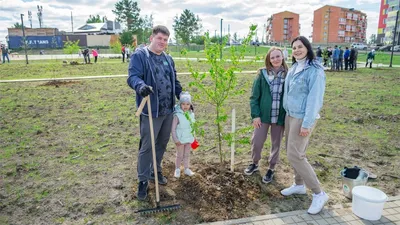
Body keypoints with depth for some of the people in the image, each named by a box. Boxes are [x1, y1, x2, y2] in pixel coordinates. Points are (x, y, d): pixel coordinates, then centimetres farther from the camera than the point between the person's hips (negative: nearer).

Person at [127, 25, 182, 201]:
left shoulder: (168, 59, 14)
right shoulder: (139, 56, -8)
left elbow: (175, 82, 21)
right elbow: (133, 77, -21)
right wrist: (140, 86, -43)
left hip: (168, 110, 7)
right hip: (150, 111, -7)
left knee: (162, 143, 17)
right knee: (147, 146, 0)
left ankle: (156, 171, 37)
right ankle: (143, 180, 15)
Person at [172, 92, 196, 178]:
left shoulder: (191, 114, 0)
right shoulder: (177, 115, -18)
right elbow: (173, 129, -17)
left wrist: (193, 137, 15)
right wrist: (175, 139, -19)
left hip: (189, 139, 5)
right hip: (180, 139, -5)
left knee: (187, 155, 15)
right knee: (180, 155, 7)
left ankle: (186, 169, 28)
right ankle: (177, 169, 24)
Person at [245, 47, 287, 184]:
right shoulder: (262, 74, -5)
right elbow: (254, 96, -3)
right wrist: (255, 115, -9)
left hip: (280, 116, 0)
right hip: (263, 115, 0)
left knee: (276, 144, 13)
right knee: (256, 142, 7)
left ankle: (271, 169, 33)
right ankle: (255, 163, 34)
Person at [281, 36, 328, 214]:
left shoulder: (315, 70, -16)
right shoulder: (294, 68, 9)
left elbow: (315, 99, -19)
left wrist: (307, 124, -21)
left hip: (303, 118, -8)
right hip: (290, 115, 8)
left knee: (295, 155, -9)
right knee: (292, 152, 14)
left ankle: (319, 194, 4)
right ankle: (299, 185, 32)